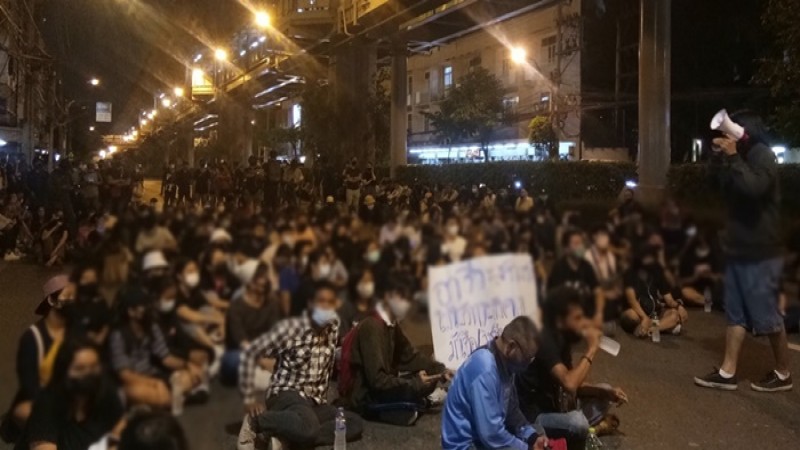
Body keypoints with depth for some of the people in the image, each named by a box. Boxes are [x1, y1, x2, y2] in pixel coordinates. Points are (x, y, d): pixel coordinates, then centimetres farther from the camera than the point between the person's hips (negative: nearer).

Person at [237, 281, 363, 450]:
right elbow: (250, 354, -10)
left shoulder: (333, 327, 4)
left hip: (314, 400, 7)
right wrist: (249, 399, -10)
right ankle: (255, 421, -11)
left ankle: (283, 436, -17)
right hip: (286, 394, -7)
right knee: (308, 428, -39)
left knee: (355, 423, -17)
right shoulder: (290, 327, -14)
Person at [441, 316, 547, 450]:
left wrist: (533, 437, -3)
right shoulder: (485, 369, -27)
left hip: (487, 436, 9)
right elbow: (491, 434, -28)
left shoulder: (504, 363, 0)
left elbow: (511, 410, 11)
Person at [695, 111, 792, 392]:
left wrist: (733, 156, -24)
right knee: (736, 314, 8)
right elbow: (721, 185, 18)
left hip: (759, 253, -9)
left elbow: (753, 187, -30)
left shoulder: (762, 156, -12)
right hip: (739, 250, 9)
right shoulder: (744, 157, 14)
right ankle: (727, 373, 12)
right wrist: (719, 157, 5)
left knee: (767, 316, 1)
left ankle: (783, 374, 15)